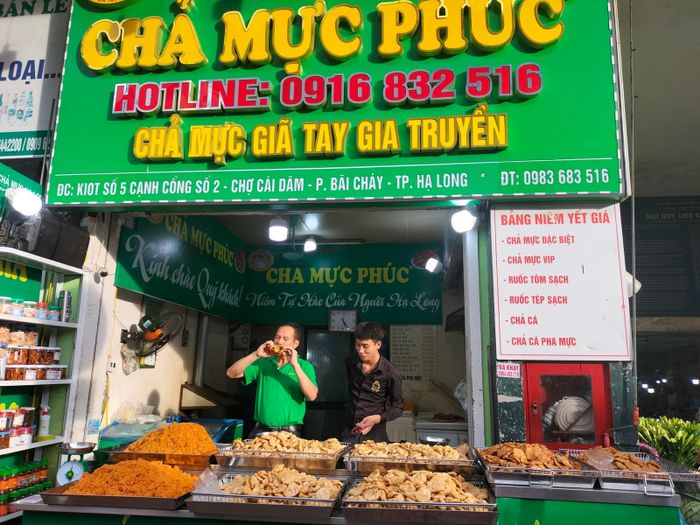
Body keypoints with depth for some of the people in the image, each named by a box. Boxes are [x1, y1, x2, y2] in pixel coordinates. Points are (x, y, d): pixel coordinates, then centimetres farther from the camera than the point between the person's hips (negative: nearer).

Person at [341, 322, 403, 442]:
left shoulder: (390, 373, -15)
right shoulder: (350, 364, -2)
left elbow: (398, 408, -6)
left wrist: (377, 418, -20)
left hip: (374, 433, -3)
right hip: (349, 432, 4)